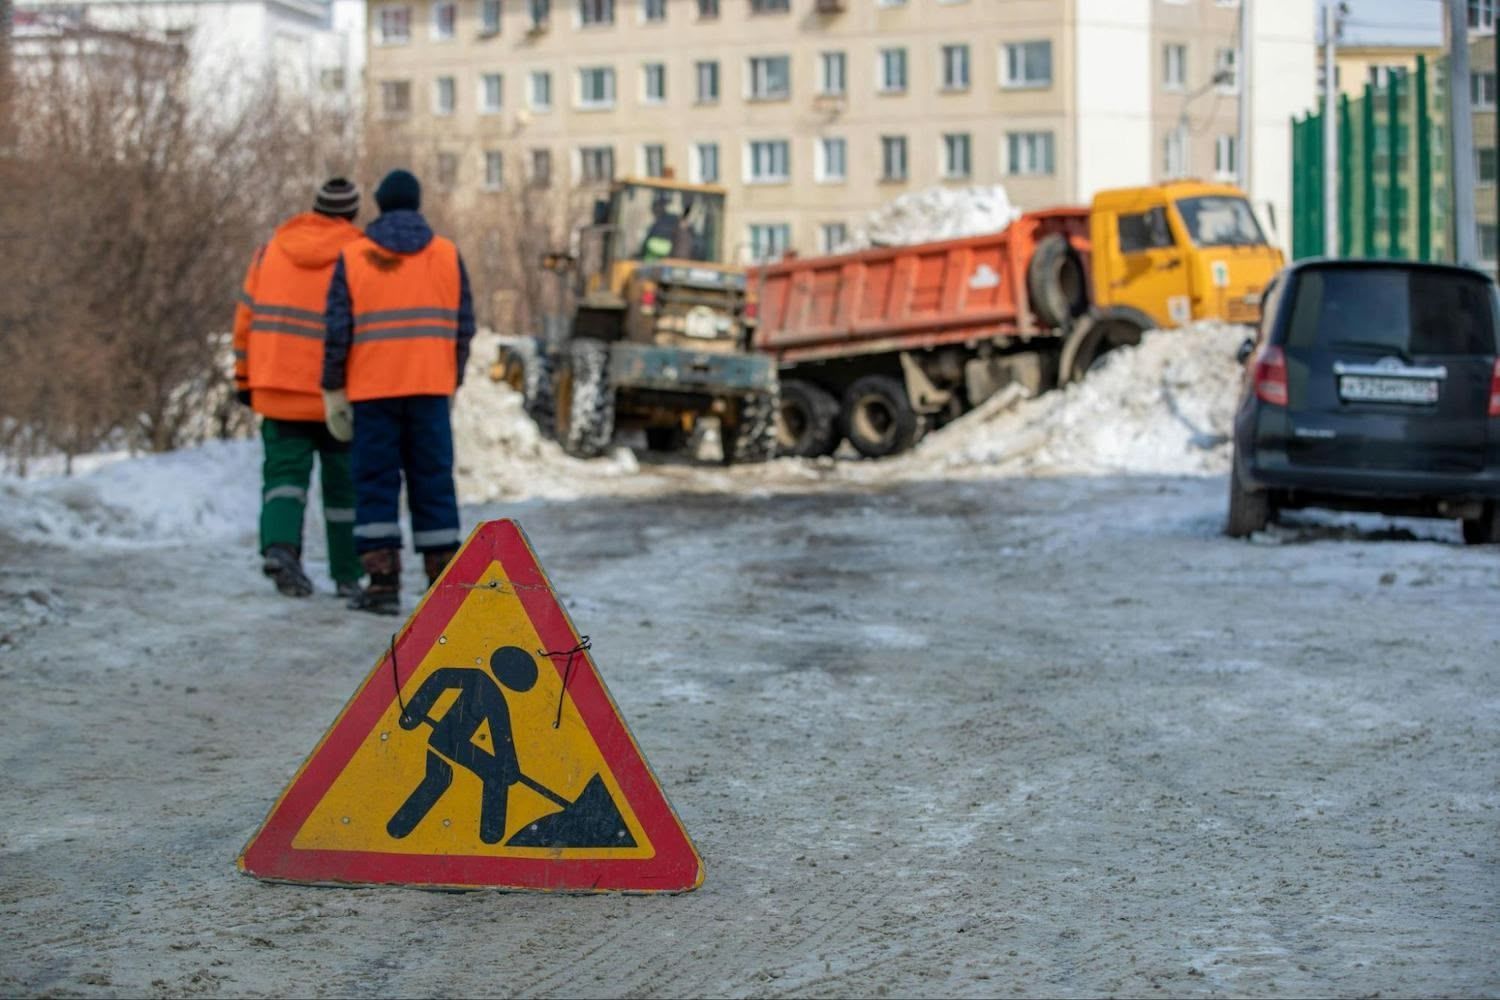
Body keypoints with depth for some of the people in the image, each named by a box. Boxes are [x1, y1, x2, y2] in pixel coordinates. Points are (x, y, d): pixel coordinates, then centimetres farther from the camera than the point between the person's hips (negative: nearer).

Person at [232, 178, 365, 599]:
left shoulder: (272, 251, 6)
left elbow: (247, 315, 8)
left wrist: (245, 378, 15)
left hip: (278, 389, 2)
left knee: (285, 469, 5)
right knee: (343, 483, 10)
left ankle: (279, 544, -22)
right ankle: (347, 575, 16)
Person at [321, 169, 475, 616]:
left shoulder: (353, 257, 1)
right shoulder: (447, 254, 6)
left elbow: (337, 331, -3)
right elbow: (463, 326, 6)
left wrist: (333, 392, 4)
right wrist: (452, 382, 16)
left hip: (372, 390, -2)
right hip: (430, 387, 2)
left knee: (376, 482, 3)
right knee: (432, 481, 7)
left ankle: (383, 583, -4)